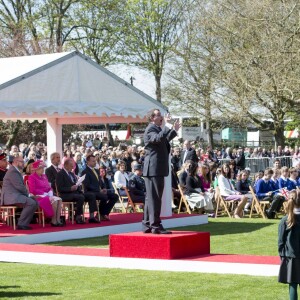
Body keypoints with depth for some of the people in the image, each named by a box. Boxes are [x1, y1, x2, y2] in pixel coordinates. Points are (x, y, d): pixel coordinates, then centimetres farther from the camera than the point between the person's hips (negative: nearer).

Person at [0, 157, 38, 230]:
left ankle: (25, 223, 3)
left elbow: (21, 186, 20)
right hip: (11, 196, -11)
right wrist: (28, 194, -7)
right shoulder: (13, 171, -12)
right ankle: (21, 224, -19)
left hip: (16, 195, 11)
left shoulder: (16, 171, 22)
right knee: (31, 203, -25)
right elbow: (19, 186, -19)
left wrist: (28, 194, 4)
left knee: (35, 203, 5)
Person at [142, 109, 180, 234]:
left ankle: (147, 225, 16)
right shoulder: (151, 129, -12)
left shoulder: (158, 129, 20)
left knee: (151, 197, 12)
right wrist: (167, 126, -30)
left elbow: (164, 141, 34)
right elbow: (158, 138, -32)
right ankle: (156, 226, -11)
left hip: (157, 169, 10)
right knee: (154, 197, -10)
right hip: (153, 168, -10)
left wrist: (174, 130, 27)